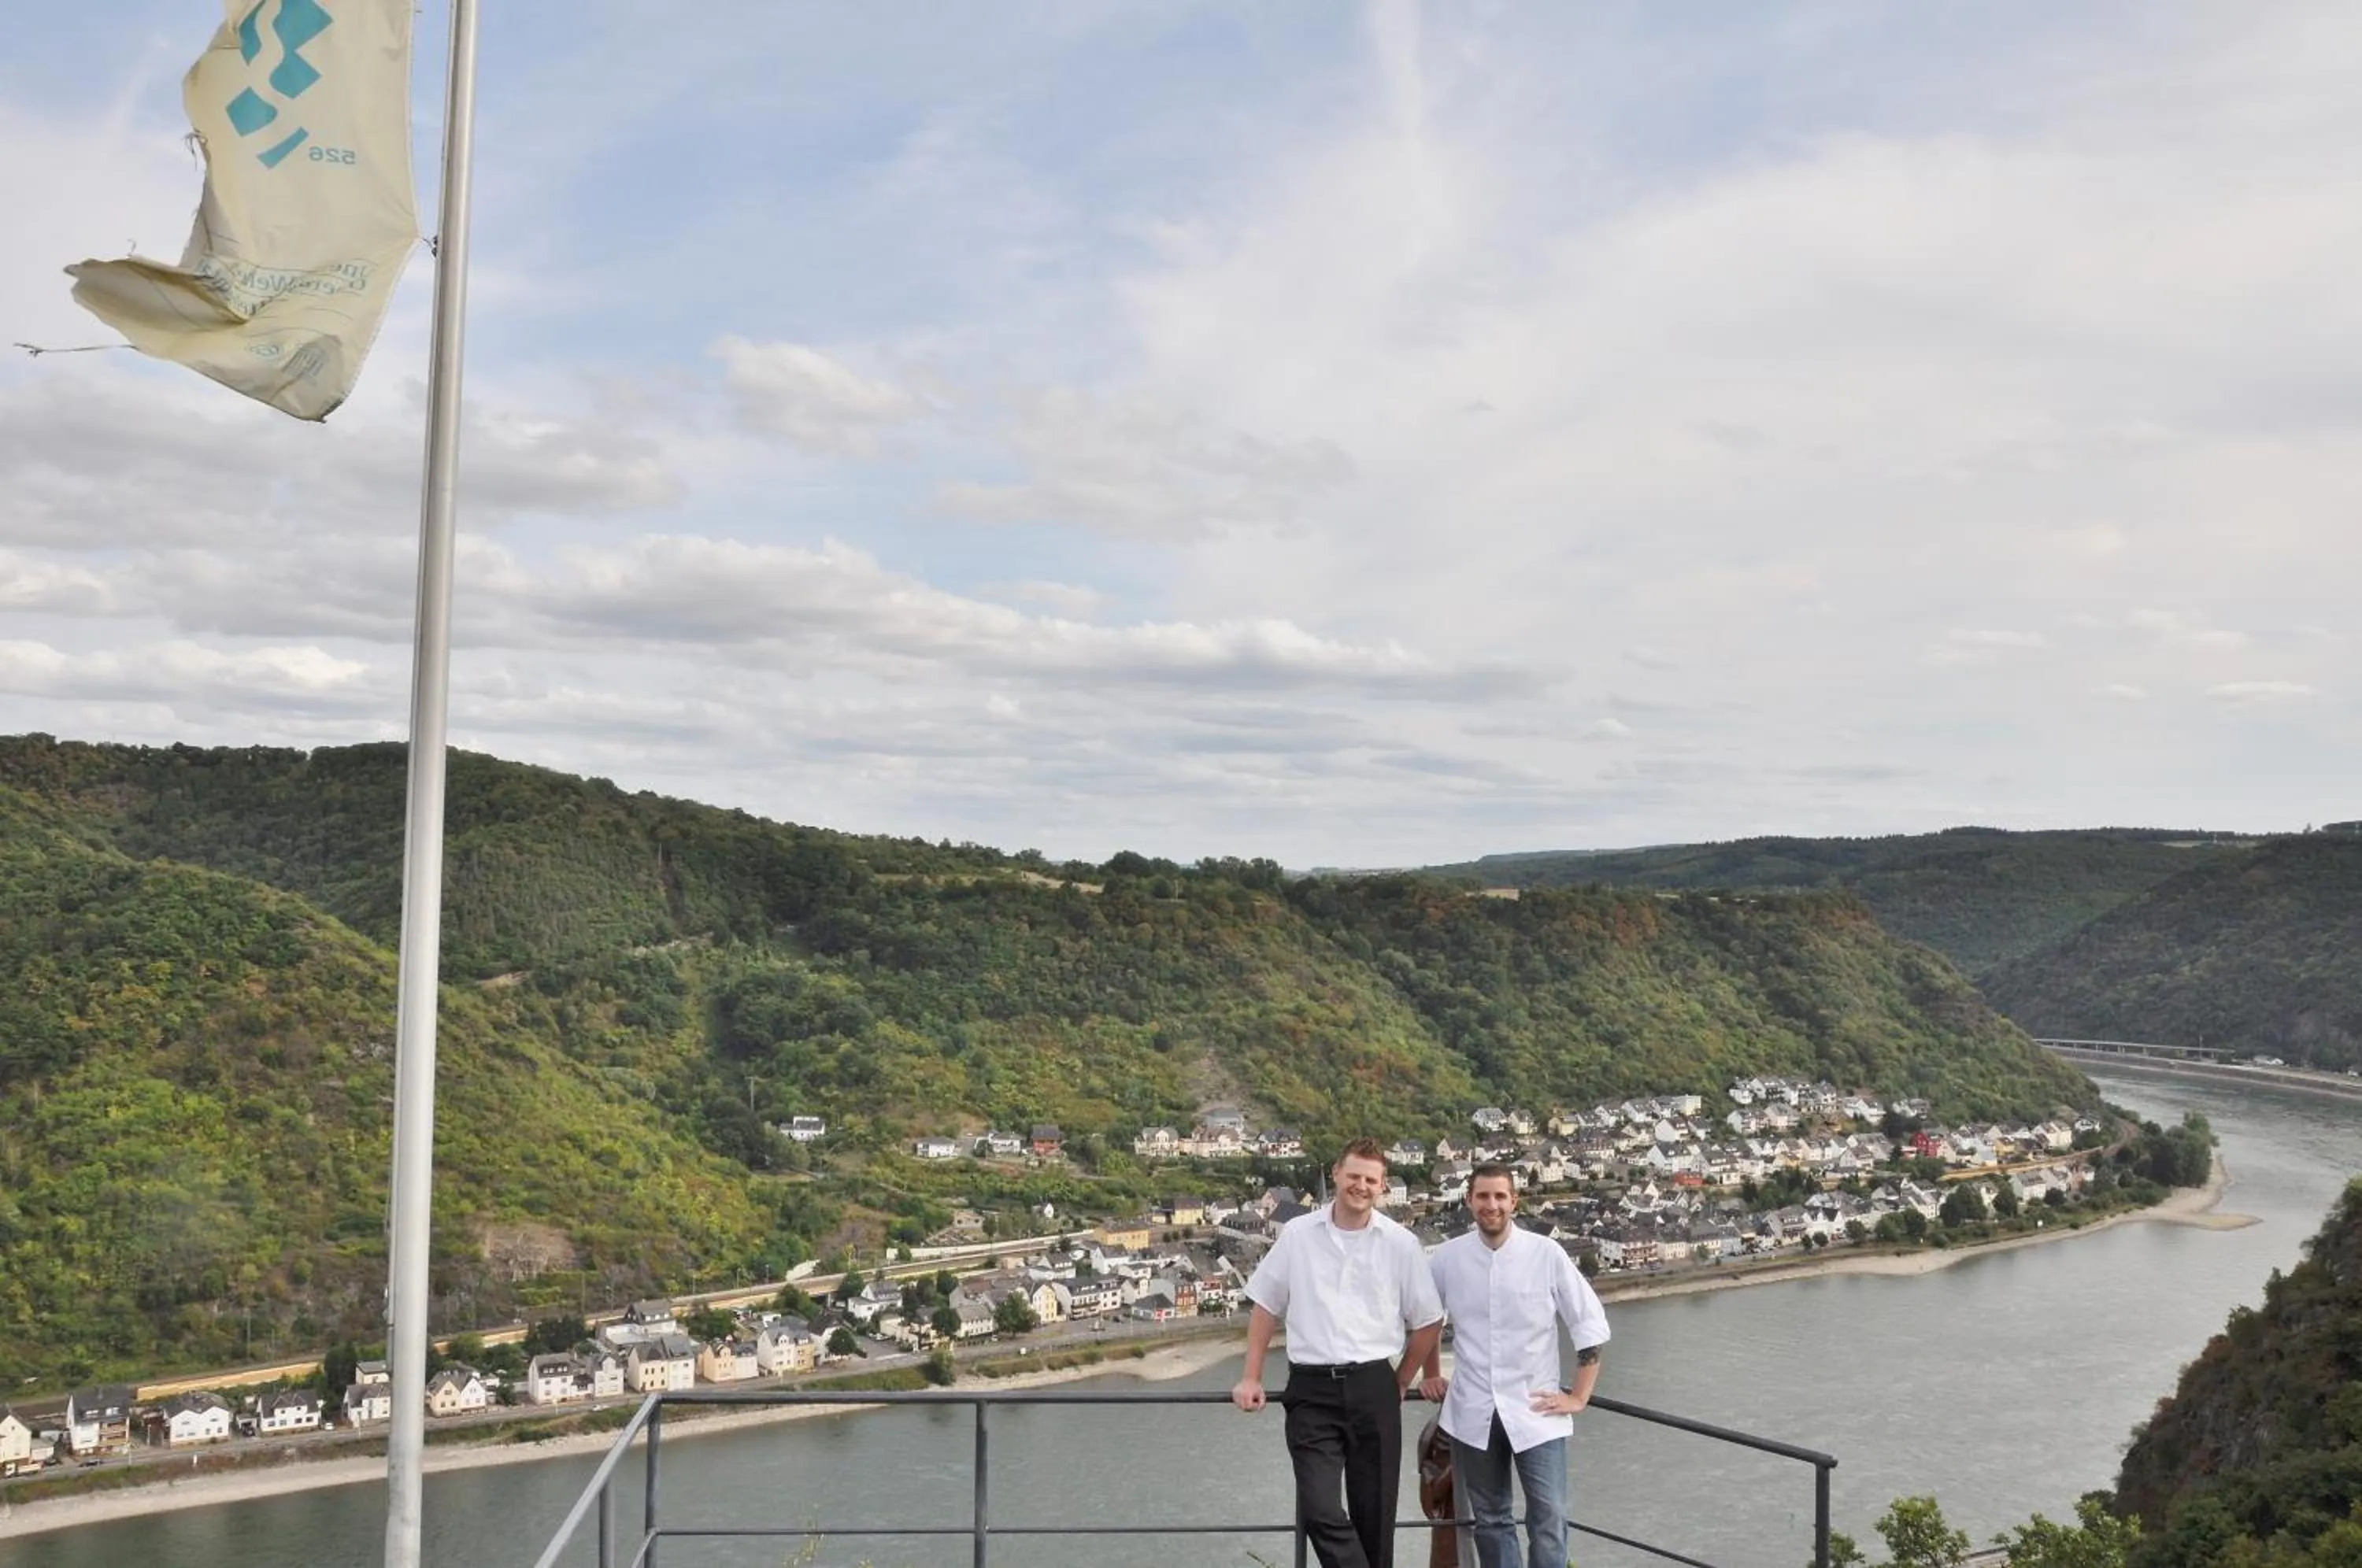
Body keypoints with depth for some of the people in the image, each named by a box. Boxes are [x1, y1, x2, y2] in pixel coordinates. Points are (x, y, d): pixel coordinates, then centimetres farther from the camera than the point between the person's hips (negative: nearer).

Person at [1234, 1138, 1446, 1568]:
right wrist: (1252, 1379, 8)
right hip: (1311, 1389, 0)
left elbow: (1428, 1321, 9)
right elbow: (1266, 1307, 10)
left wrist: (1401, 1384, 10)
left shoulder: (1401, 1243, 0)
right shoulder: (1297, 1234, 1)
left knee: (1374, 1515, 8)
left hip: (1373, 1389, 0)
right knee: (1318, 1510, -13)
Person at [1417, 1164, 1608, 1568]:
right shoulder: (1447, 1258, -1)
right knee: (1489, 1520, 12)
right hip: (1473, 1412, 2)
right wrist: (1430, 1375, 19)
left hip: (1536, 1411, -2)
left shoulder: (1546, 1254, -8)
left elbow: (1591, 1326, -2)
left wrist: (1578, 1396, -3)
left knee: (1549, 1519, -6)